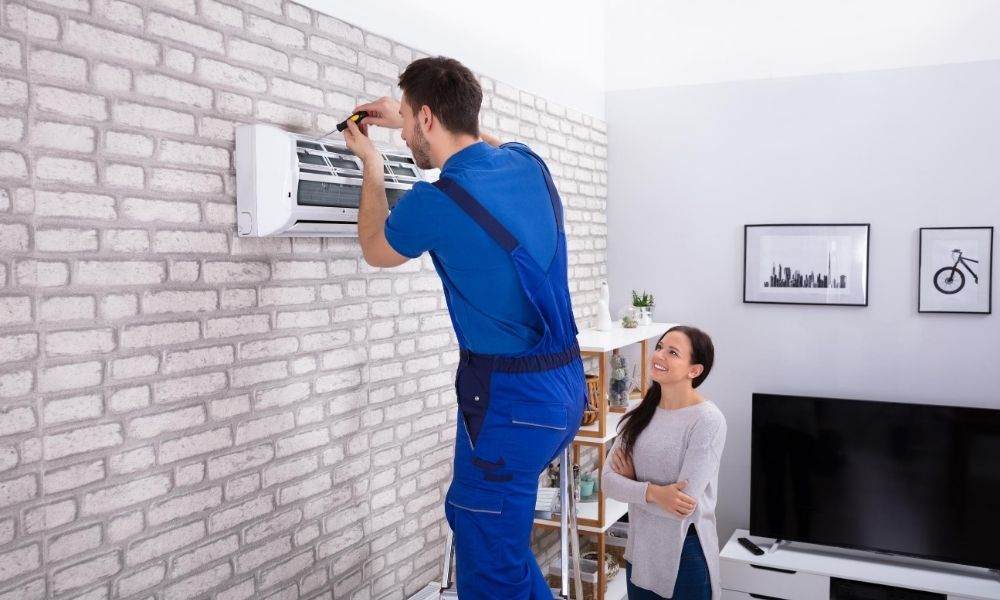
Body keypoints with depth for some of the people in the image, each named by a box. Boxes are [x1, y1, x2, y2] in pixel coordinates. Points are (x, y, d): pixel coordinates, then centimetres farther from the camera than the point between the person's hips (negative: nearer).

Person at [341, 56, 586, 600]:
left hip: (512, 396, -8)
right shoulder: (526, 163, 3)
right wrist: (406, 121, 32)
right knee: (474, 515, 26)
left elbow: (374, 251, 9)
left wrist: (371, 165, 22)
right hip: (563, 383, 8)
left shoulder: (433, 203, -16)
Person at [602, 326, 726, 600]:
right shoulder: (639, 414, 0)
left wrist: (632, 482, -11)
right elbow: (608, 481, -5)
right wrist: (652, 492, -22)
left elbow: (686, 508, -22)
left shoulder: (707, 420, -18)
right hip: (640, 550, 5)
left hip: (686, 554, -5)